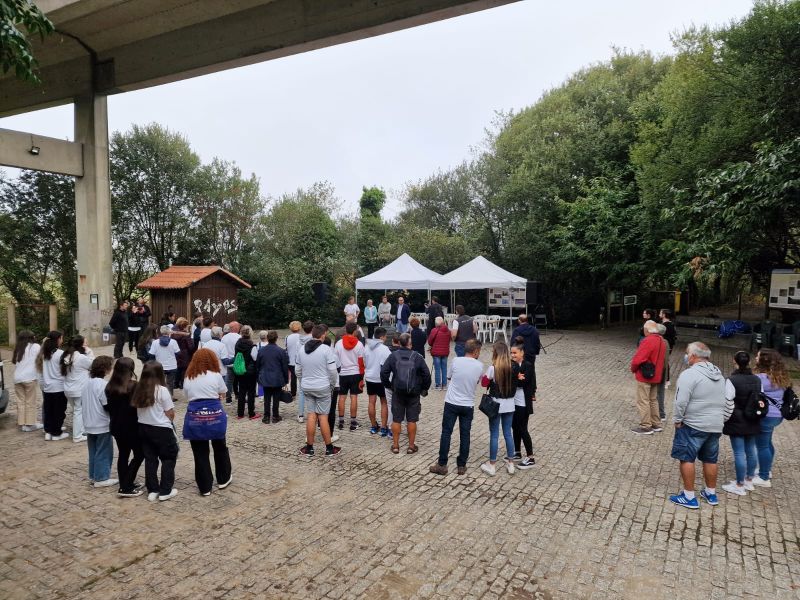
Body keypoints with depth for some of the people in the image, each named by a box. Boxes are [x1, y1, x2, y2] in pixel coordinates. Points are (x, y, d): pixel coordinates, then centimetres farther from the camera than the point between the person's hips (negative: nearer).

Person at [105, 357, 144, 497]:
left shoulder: (110, 387, 0)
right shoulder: (133, 387, -19)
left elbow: (109, 406, 8)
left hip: (116, 426, 7)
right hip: (131, 427, -6)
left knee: (123, 455, 17)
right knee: (139, 454, 6)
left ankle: (125, 485, 24)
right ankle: (126, 487, 1)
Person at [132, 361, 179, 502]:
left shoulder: (139, 390, -1)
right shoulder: (162, 390, -17)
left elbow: (138, 410, 7)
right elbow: (170, 413, -12)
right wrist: (169, 422, 8)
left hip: (144, 428, 6)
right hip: (161, 429, -5)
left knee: (150, 459, 14)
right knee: (168, 458, 9)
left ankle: (152, 491, 21)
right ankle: (165, 491, 12)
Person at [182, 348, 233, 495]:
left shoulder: (188, 378, 9)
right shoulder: (216, 376, 0)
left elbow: (188, 397, 6)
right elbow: (222, 396, 7)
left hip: (195, 417, 2)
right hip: (214, 415, -1)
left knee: (200, 453, 9)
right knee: (220, 448, 18)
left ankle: (205, 487, 17)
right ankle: (223, 479, 31)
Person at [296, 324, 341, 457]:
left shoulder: (302, 349, 3)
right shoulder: (326, 349, -13)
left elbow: (298, 370, 9)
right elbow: (332, 370, -13)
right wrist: (333, 385, 2)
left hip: (307, 387, 5)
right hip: (323, 387, -4)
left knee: (311, 416, 11)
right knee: (323, 417, 1)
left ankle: (309, 447, 15)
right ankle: (329, 448, 10)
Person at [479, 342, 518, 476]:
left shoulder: (493, 368, -17)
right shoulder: (514, 367, -5)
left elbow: (484, 383, -7)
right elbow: (516, 381, 5)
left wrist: (485, 376, 8)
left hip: (496, 404, -4)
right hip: (509, 404, 4)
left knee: (494, 435, 6)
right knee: (508, 434, 15)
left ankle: (492, 465, 14)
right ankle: (510, 464, 23)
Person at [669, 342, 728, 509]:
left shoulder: (690, 374, -17)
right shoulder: (719, 375, 10)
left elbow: (681, 401, -22)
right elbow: (727, 402, 15)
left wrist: (677, 420, -10)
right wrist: (721, 419, 20)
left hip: (693, 425, -8)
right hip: (715, 426, 8)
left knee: (687, 459, 1)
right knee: (710, 459, 18)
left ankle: (689, 497, 4)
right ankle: (711, 493, 29)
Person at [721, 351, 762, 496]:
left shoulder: (732, 380, -18)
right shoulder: (757, 380, 2)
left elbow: (728, 403, -16)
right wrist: (756, 415, 21)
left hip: (737, 422, -7)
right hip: (752, 422, 7)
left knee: (739, 452, 0)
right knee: (751, 450, 16)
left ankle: (740, 486, 7)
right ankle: (749, 481, 30)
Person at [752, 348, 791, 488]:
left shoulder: (761, 377, -20)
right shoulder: (780, 376, 7)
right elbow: (788, 395, 16)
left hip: (766, 416, -9)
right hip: (777, 414, 9)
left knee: (762, 446, 1)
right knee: (767, 443, 23)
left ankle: (764, 478, 9)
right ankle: (767, 470, 36)